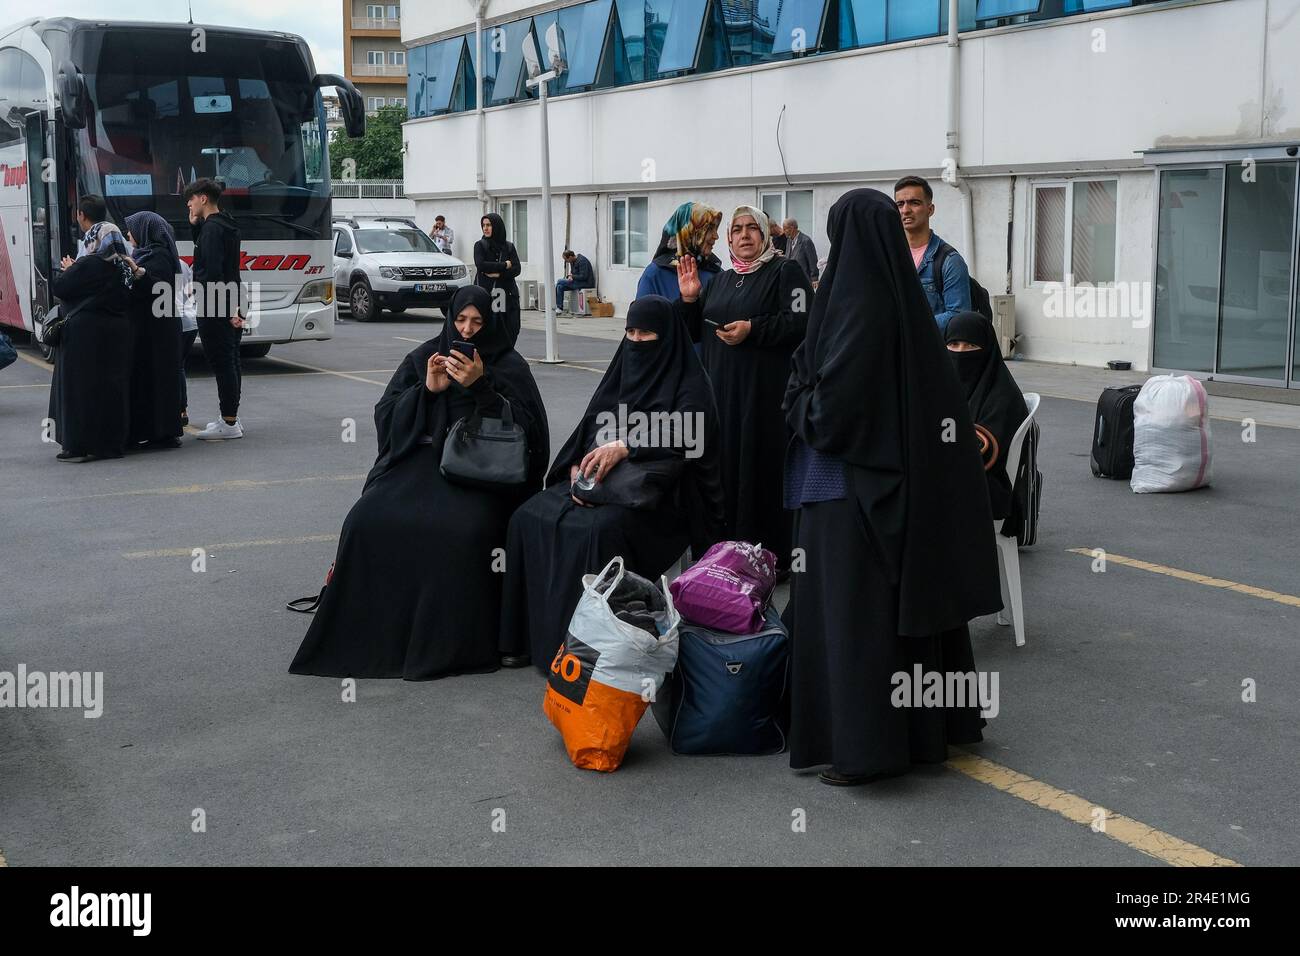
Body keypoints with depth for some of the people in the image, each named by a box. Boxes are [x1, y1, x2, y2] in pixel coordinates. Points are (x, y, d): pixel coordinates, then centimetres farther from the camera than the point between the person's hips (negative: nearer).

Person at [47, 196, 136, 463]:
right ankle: (112, 441, 16)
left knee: (80, 386, -1)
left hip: (86, 331, -7)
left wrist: (67, 270, 7)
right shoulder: (122, 263, 5)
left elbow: (59, 288, -13)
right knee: (111, 384, 12)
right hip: (116, 330, 7)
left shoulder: (89, 264, -17)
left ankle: (81, 445, -1)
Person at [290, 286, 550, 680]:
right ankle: (372, 633, -14)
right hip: (421, 459, 3)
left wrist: (480, 386, -17)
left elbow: (524, 428, -7)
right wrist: (427, 389, -8)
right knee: (369, 522, -24)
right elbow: (386, 416, 8)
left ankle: (455, 642, -23)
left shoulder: (509, 366, 6)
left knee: (463, 530, -35)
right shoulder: (424, 358, 15)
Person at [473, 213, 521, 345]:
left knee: (511, 329, -4)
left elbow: (516, 269, 2)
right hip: (485, 293, -2)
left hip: (507, 294, 3)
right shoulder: (480, 245, 5)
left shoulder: (509, 246, 12)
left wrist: (499, 274, -12)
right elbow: (480, 265, -11)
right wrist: (504, 265, -5)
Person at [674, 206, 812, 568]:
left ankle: (770, 557, -1)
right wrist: (689, 300, 5)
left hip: (765, 391, -6)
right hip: (721, 391, 6)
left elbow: (801, 322, -13)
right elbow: (695, 333, 21)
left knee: (761, 469, -7)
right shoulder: (720, 281, 20)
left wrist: (753, 329, -20)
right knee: (724, 467, 6)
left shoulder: (785, 272, 0)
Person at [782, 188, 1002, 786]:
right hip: (904, 481, 9)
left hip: (850, 486, -9)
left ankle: (863, 745, 5)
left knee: (855, 611, -1)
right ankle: (926, 727, 28)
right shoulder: (907, 303, 5)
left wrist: (798, 401, -1)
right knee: (910, 600, 16)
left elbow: (830, 405, -23)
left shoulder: (857, 307, -19)